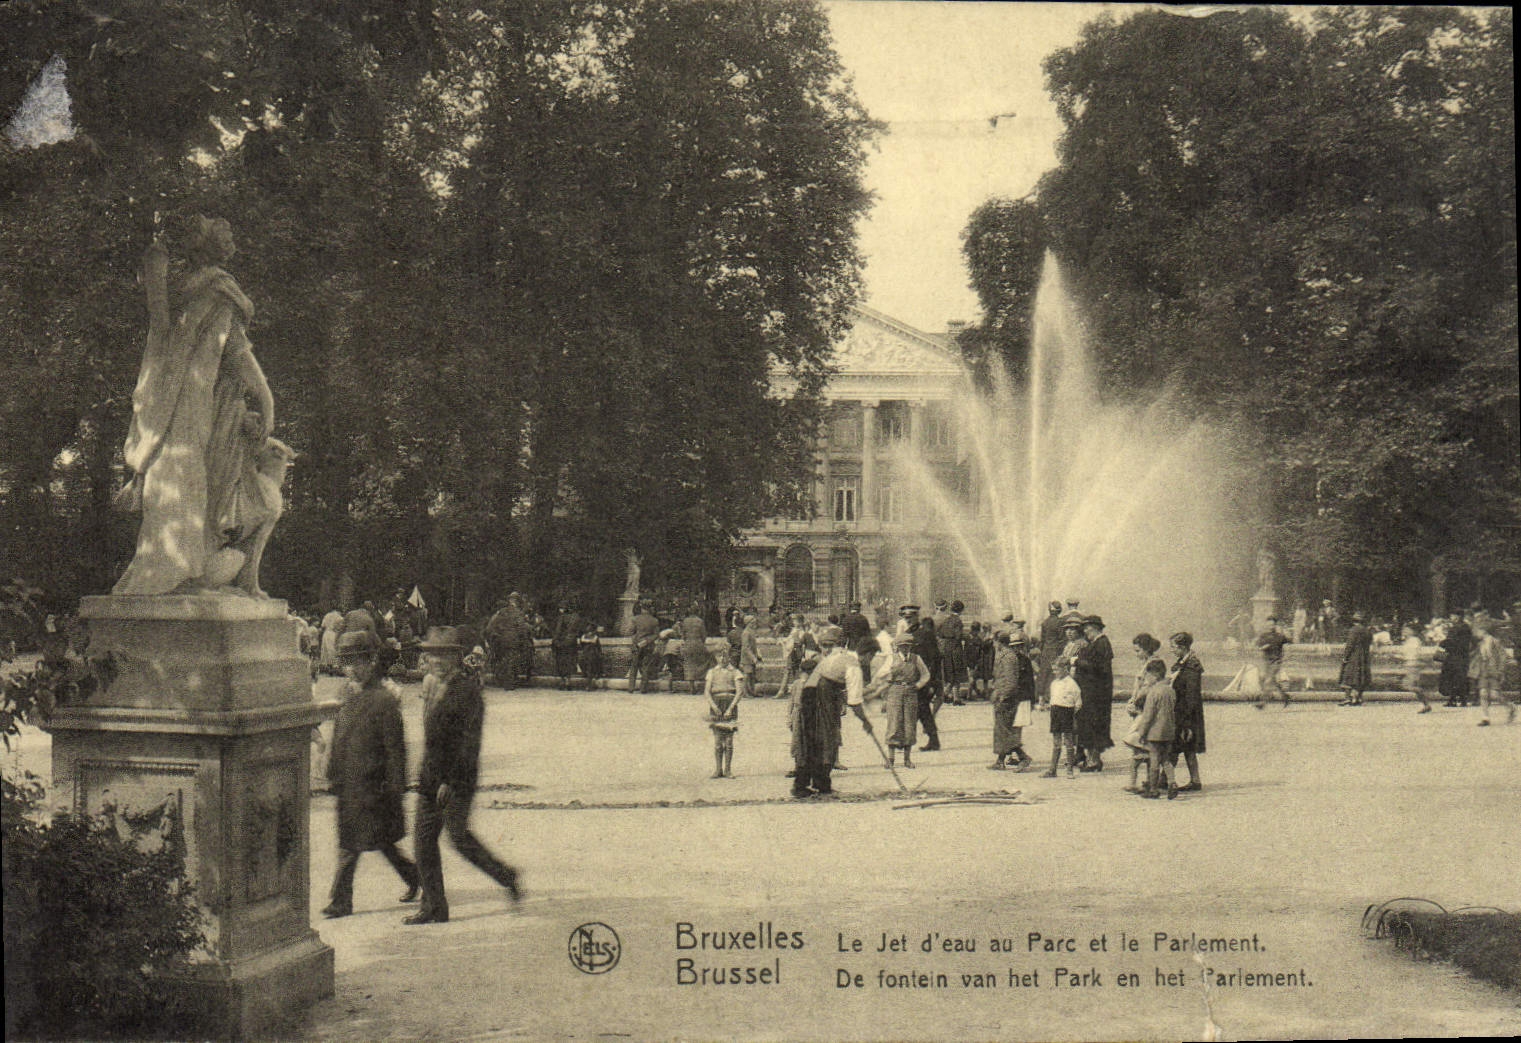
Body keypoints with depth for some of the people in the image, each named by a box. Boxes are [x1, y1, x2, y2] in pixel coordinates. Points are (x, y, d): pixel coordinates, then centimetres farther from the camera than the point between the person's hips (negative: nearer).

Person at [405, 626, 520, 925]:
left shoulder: (467, 688, -13)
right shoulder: (436, 688, 15)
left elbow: (470, 739, -17)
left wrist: (450, 780, -20)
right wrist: (426, 777, 19)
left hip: (457, 778, -9)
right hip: (431, 778, 9)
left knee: (459, 836, -7)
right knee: (423, 837, 5)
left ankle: (506, 876, 14)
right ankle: (434, 907, 11)